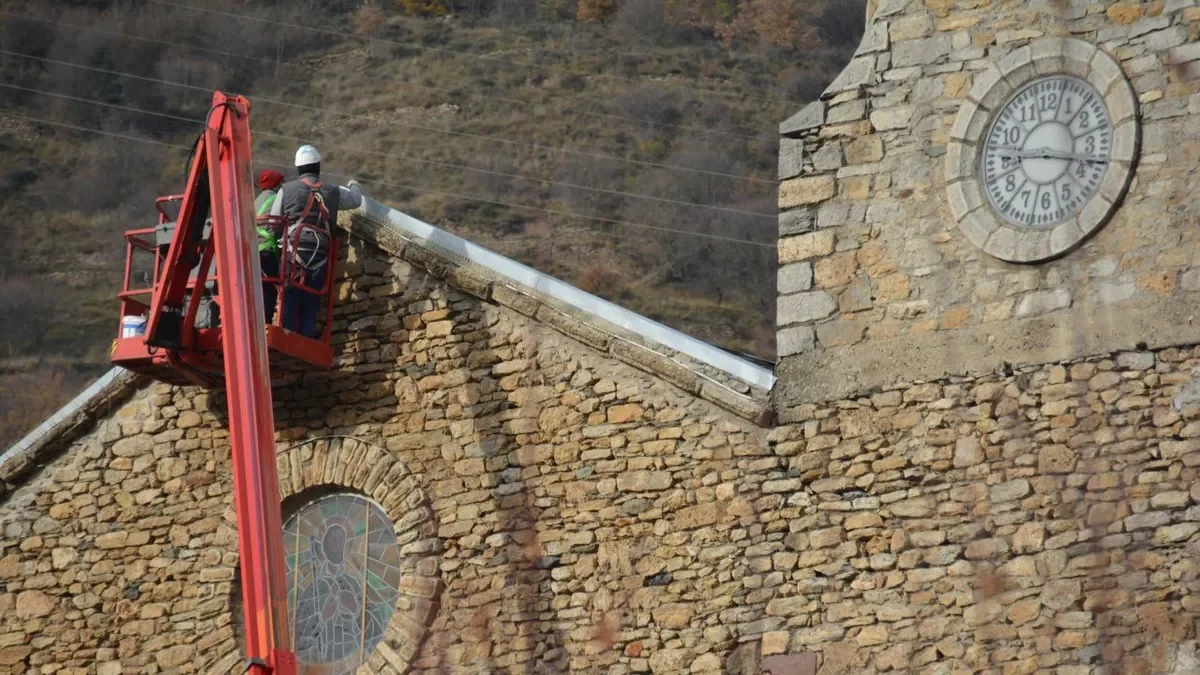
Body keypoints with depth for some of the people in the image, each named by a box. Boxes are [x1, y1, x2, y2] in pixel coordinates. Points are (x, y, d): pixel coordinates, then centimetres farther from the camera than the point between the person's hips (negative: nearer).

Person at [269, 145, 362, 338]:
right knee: (311, 301, 5)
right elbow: (356, 200, 28)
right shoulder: (333, 192, 11)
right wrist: (354, 186, 49)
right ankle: (307, 340, 0)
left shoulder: (286, 190, 5)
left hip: (294, 251, -2)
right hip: (320, 255, 2)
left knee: (290, 298, -5)